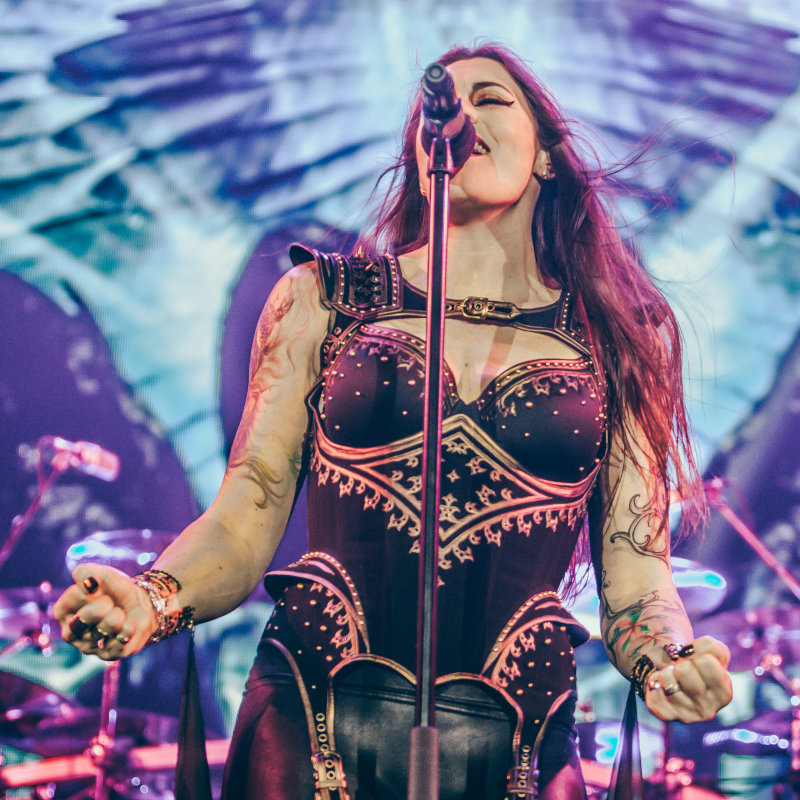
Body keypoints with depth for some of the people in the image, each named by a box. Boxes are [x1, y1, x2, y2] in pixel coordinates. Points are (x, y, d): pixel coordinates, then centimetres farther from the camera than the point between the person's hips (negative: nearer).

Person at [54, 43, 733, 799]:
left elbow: (634, 573, 4)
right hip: (309, 729, 0)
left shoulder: (617, 341, 7)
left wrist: (672, 662, -17)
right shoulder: (321, 299, 8)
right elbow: (244, 522, 4)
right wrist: (150, 601, -15)